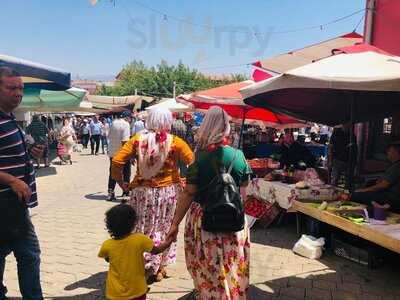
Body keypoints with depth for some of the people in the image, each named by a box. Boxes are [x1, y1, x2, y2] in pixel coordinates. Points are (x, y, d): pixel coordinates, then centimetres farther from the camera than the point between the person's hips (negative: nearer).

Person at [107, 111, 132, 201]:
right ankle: (126, 192, 16)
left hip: (112, 152, 6)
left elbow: (109, 135, 15)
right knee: (126, 174, 10)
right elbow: (124, 141, -23)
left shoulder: (114, 122, 5)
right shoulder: (126, 124, -15)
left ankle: (110, 193, 12)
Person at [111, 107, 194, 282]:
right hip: (168, 192, -1)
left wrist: (122, 183, 2)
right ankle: (159, 268, 28)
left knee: (143, 229, 16)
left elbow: (117, 161, -9)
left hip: (142, 191, 1)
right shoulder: (175, 143, -10)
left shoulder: (138, 140, -5)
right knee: (164, 228, 16)